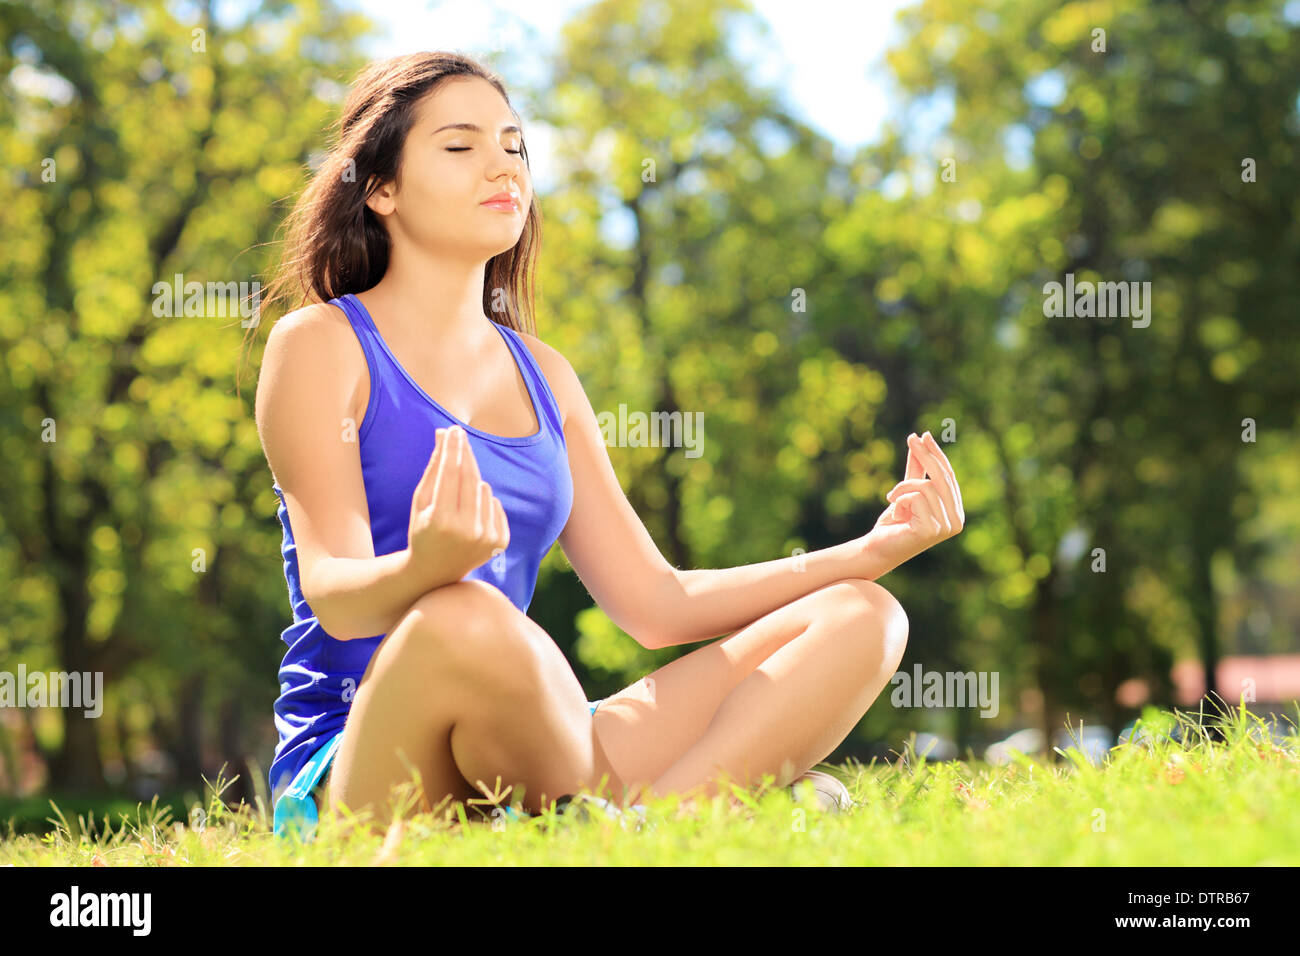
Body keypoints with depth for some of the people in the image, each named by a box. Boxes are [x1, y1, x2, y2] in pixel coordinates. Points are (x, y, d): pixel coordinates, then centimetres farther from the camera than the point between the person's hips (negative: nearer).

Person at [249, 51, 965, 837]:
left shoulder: (542, 375, 20)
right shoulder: (320, 345, 1)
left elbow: (656, 603, 17)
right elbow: (332, 593, -12)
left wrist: (878, 547, 8)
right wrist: (426, 567, -37)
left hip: (521, 765, 7)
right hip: (354, 768, -6)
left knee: (859, 621, -5)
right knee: (464, 618, -40)